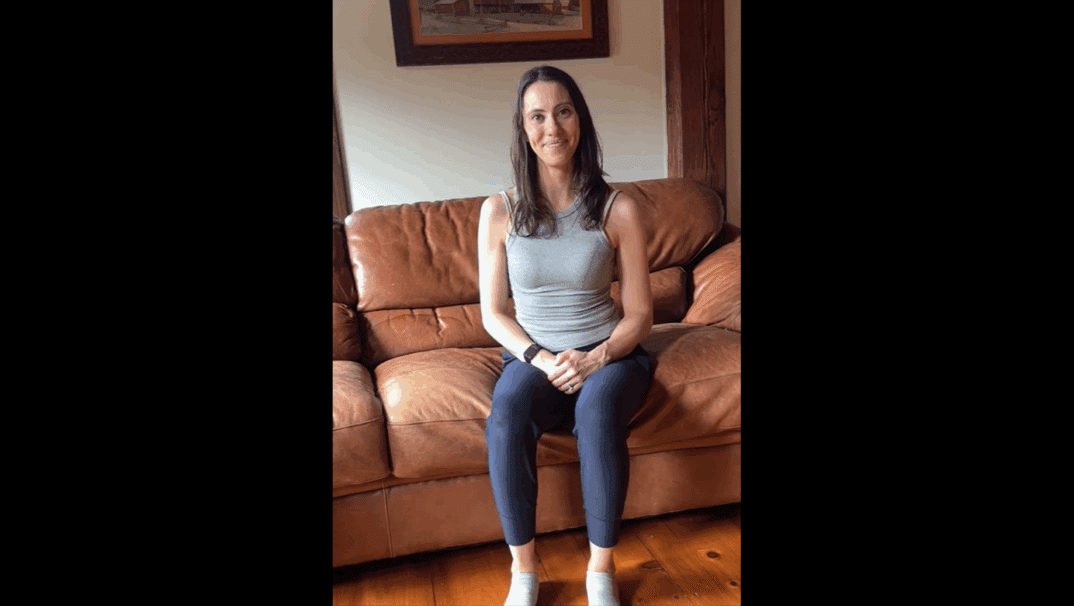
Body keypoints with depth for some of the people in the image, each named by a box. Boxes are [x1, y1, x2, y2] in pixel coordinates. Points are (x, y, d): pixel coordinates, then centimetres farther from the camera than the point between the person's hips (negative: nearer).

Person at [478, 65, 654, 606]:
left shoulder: (618, 209, -2)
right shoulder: (499, 211, 0)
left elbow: (639, 313, 0)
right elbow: (492, 313, 2)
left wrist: (595, 359, -18)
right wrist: (541, 359, -15)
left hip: (609, 355, 0)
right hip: (532, 357, 1)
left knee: (597, 407, -34)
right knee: (506, 411, -32)